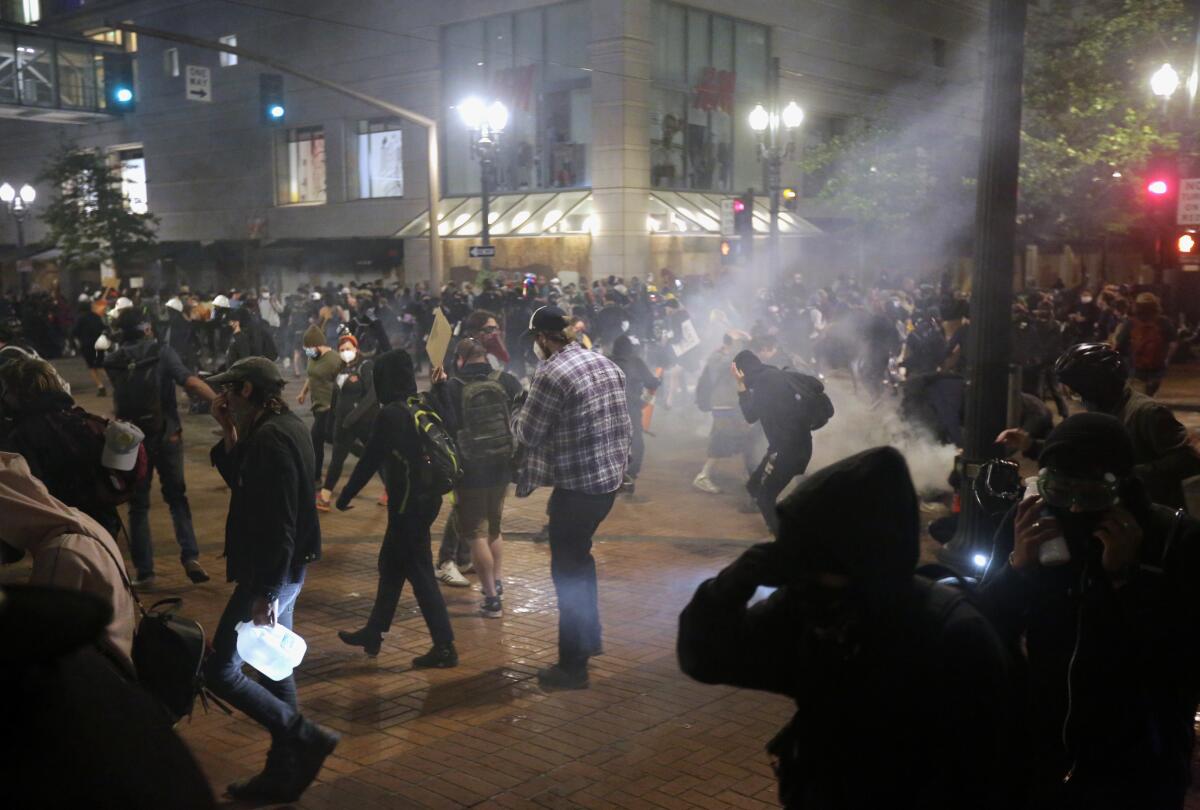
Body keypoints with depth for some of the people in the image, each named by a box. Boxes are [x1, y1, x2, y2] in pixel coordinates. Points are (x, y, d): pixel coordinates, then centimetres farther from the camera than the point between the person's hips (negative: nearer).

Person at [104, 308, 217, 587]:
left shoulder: (113, 362, 0)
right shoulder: (162, 353, -9)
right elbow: (190, 382, -22)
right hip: (166, 436, -1)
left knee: (138, 504, 11)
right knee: (177, 497, 12)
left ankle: (144, 571, 10)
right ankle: (190, 556, -4)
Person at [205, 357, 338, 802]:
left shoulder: (271, 438, -21)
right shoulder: (283, 427, 10)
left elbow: (278, 523, -26)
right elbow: (241, 482, 19)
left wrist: (265, 595, -25)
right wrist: (229, 432, 7)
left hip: (270, 573, -10)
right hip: (285, 569, 10)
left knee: (220, 670, -2)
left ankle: (306, 737, 1)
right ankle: (283, 772, 27)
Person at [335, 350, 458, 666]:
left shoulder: (391, 414, -15)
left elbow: (370, 460, -12)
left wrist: (345, 496, -2)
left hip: (408, 503, -8)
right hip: (427, 497, 9)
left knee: (420, 573, -3)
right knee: (390, 565, 19)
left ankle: (444, 647, 0)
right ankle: (373, 634, 33)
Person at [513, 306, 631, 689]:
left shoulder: (551, 373, -17)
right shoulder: (606, 363, 8)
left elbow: (529, 435, -10)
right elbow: (623, 423, 12)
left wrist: (518, 416, 10)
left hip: (577, 486, -8)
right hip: (611, 478, 8)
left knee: (567, 569, 4)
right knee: (580, 556, 26)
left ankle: (573, 666, 12)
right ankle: (590, 637, 39)